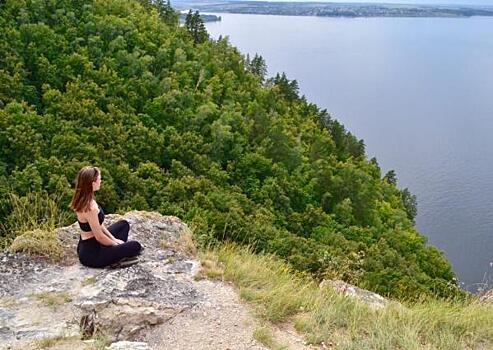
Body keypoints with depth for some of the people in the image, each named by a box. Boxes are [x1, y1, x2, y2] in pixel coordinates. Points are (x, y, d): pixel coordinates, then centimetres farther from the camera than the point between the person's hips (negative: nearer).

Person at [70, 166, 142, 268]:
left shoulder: (83, 199, -1)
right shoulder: (90, 208, -30)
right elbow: (99, 237, -21)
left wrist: (114, 239, 9)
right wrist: (115, 244, -3)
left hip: (86, 245, 9)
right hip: (91, 254, -9)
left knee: (124, 224, 20)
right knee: (135, 246, -6)